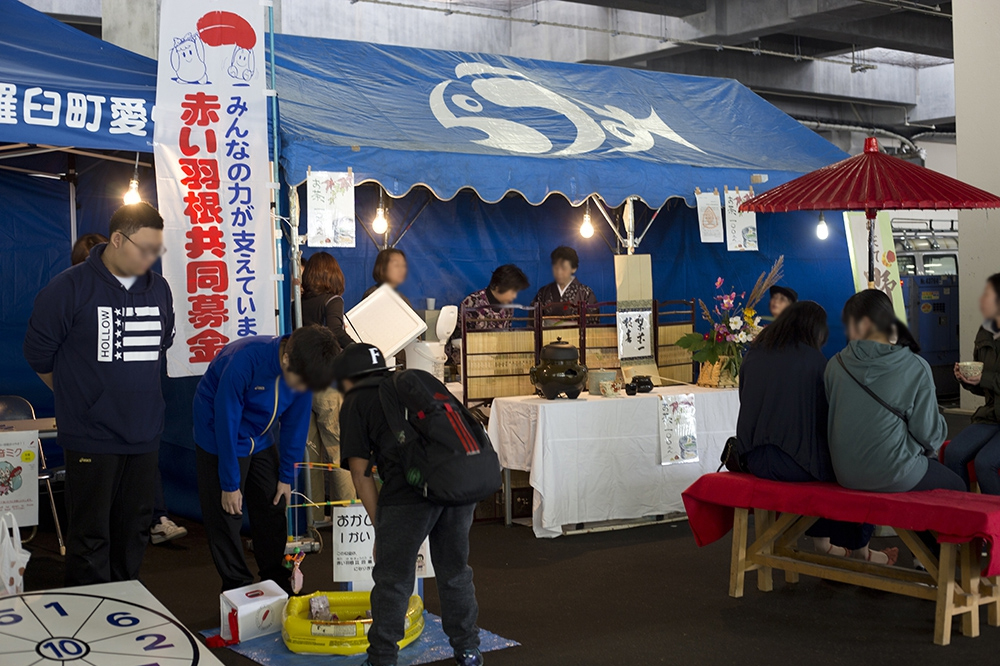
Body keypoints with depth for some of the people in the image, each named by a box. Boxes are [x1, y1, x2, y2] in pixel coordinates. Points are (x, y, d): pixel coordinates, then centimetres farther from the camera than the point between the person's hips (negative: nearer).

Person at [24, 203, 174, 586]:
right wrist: (78, 397, 10)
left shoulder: (159, 289, 7)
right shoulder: (69, 288, -10)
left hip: (145, 436, 5)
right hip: (91, 437, -5)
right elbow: (39, 355, 0)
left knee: (135, 531, 13)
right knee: (91, 538, 1)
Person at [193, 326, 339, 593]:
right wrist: (230, 484, -21)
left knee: (273, 510, 9)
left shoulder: (302, 370, -19)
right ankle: (237, 589, 12)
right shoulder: (243, 361, -36)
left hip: (261, 441, 5)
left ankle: (279, 586, 22)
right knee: (227, 513, -3)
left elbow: (295, 424, -5)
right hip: (220, 439, -5)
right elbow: (226, 423, -28)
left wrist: (287, 477, 0)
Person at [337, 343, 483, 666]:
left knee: (392, 579, 9)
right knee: (455, 570, 21)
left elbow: (360, 473, 10)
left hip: (411, 488, -5)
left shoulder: (355, 404, 15)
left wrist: (379, 528, 16)